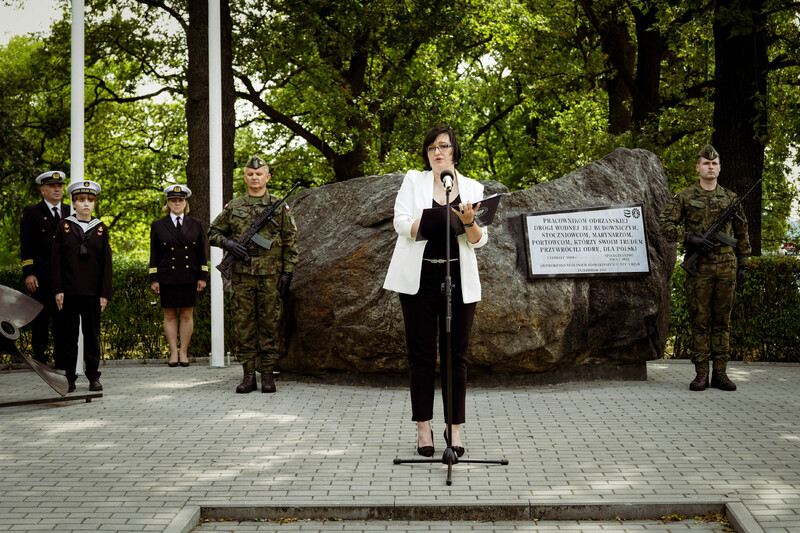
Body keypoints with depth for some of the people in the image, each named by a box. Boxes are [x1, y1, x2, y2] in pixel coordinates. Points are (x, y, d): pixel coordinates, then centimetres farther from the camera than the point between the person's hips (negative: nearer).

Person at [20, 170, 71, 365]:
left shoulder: (70, 212, 14)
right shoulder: (32, 212, 4)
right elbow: (26, 245, -1)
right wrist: (28, 273, -10)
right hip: (41, 276, -3)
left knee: (63, 317, 4)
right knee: (41, 318, 1)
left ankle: (61, 358, 10)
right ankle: (39, 358, 8)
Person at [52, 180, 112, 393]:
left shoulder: (101, 229, 7)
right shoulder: (64, 227, 4)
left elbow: (106, 263, 5)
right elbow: (57, 260, 1)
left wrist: (105, 293, -1)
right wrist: (58, 290, -6)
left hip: (92, 291, 1)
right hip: (69, 291, -1)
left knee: (92, 334, 4)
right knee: (69, 335, 3)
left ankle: (93, 377, 10)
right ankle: (69, 377, 9)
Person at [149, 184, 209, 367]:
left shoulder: (196, 225, 9)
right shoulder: (158, 226, 6)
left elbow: (202, 253, 8)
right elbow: (154, 255, 4)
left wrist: (203, 277, 1)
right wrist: (154, 279, -1)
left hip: (189, 278, 1)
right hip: (167, 279, -1)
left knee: (187, 314, 3)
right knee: (169, 315, 3)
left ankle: (184, 352, 10)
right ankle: (173, 352, 9)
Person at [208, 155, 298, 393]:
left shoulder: (279, 206, 5)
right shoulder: (233, 207, 9)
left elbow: (291, 242, 5)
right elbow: (213, 232, 14)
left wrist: (287, 273, -2)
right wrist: (228, 243, -7)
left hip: (270, 276, -1)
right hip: (242, 276, 1)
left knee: (269, 325, 1)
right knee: (244, 325, 2)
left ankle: (267, 374, 7)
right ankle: (248, 375, 7)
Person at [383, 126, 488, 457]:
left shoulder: (472, 188, 8)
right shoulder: (413, 181, 6)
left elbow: (479, 241, 1)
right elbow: (402, 223, -7)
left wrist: (469, 222, -21)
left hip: (459, 279, 1)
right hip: (420, 278, -1)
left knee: (456, 354, 2)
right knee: (422, 354, 1)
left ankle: (454, 428, 9)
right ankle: (424, 429, 6)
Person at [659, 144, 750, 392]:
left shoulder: (730, 198, 11)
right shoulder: (684, 197, 4)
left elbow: (742, 234, 17)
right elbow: (665, 225, -1)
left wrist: (743, 264, 11)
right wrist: (690, 239, -14)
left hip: (726, 267, 2)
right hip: (699, 268, -2)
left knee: (722, 321, 5)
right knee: (700, 322, -1)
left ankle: (720, 373, 8)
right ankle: (701, 373, 3)